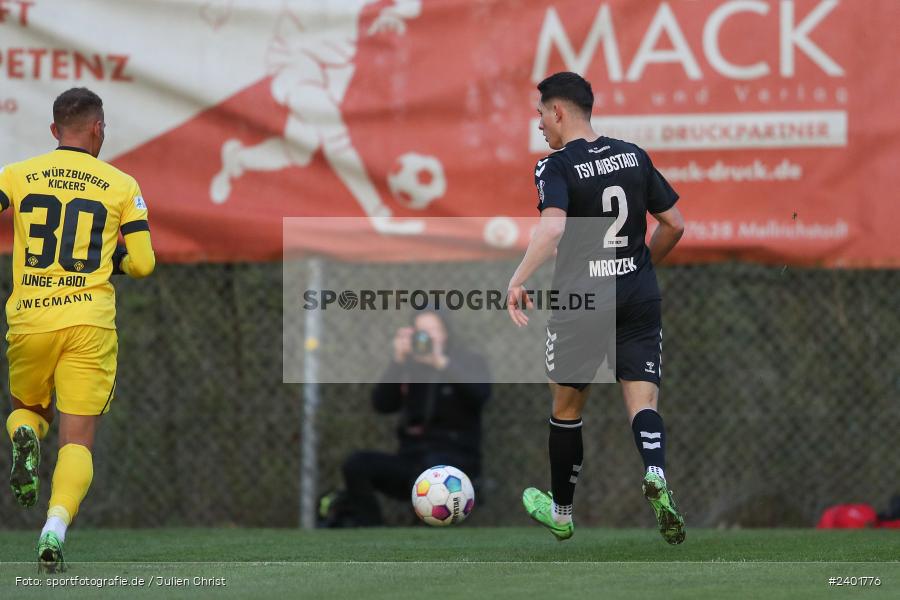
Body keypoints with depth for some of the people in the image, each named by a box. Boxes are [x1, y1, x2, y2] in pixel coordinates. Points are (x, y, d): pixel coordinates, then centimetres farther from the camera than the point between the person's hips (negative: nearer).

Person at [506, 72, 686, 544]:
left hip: (579, 299, -3)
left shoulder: (556, 168, -9)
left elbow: (552, 228, -27)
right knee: (642, 402, -1)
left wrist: (518, 280, -29)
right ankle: (656, 478, -32)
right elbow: (673, 225, 11)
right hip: (639, 300, 3)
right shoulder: (633, 156, 7)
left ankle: (560, 512, 29)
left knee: (566, 406, 15)